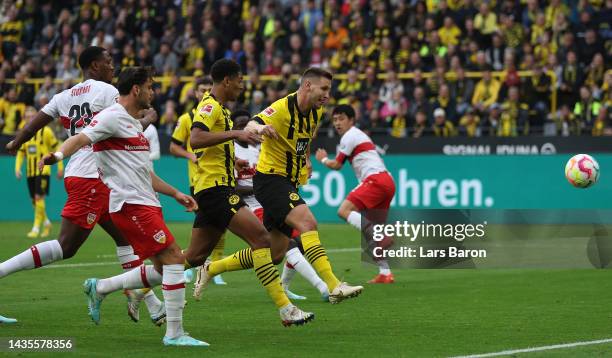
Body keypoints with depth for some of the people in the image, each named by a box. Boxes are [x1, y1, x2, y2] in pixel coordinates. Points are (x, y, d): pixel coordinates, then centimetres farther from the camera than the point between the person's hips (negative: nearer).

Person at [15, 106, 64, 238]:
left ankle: (36, 227, -11)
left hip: (43, 170, -6)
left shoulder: (45, 131, -6)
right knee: (34, 201, 9)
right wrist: (17, 168, 2)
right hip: (30, 172, 6)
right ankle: (46, 223, 30)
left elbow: (56, 148, -1)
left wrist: (60, 167, -1)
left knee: (39, 197, -15)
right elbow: (20, 153, 16)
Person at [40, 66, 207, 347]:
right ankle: (174, 333, -10)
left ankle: (99, 288, 21)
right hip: (131, 204, -10)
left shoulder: (134, 124, 22)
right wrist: (59, 154, -42)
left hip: (145, 203, 10)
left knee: (162, 270, 9)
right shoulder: (112, 117, -7)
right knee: (173, 258, -14)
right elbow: (81, 138, -22)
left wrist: (175, 193, 27)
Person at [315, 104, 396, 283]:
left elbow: (337, 165, 4)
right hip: (386, 182, 10)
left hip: (375, 179, -10)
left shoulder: (350, 136, -1)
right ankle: (385, 273, 4)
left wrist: (323, 159, 22)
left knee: (344, 211, -20)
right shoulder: (359, 135, 28)